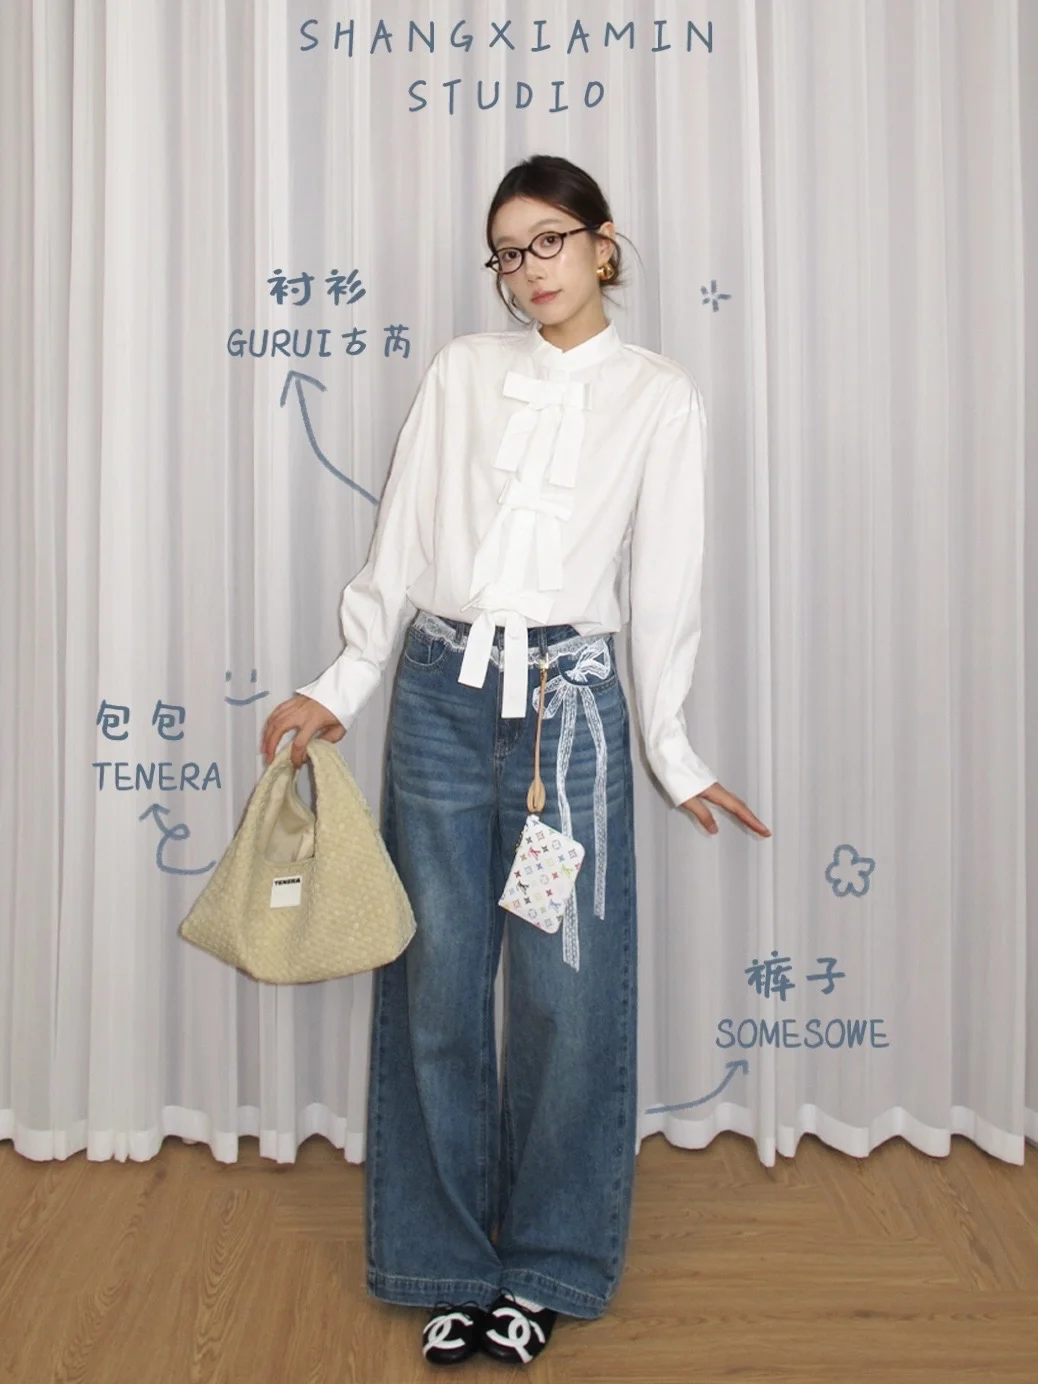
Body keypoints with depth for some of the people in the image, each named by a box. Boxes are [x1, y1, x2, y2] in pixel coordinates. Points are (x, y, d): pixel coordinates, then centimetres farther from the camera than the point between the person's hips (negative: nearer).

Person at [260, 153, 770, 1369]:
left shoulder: (660, 398, 6)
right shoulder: (462, 370, 10)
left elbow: (664, 587, 4)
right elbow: (399, 543, 9)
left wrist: (672, 752, 4)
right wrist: (340, 689, 5)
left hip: (568, 701, -1)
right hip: (440, 691, 2)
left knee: (567, 991, 3)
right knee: (438, 984, 6)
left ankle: (546, 1270, 24)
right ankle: (450, 1263, 25)